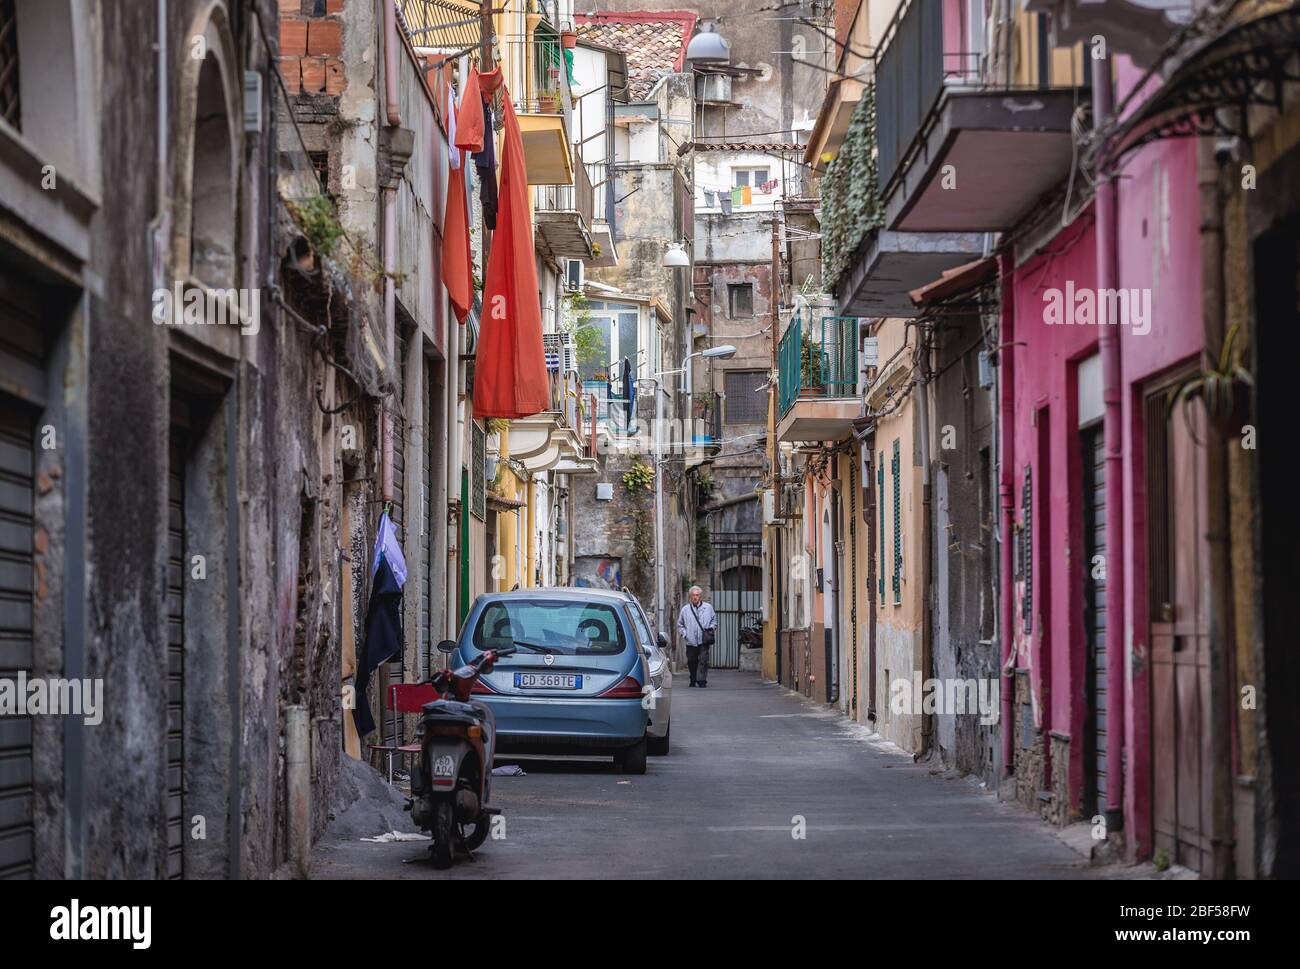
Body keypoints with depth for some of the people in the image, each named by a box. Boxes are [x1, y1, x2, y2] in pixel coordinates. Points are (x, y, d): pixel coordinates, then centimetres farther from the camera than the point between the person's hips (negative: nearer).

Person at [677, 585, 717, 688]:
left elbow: (714, 620, 18)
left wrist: (711, 628, 1)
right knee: (692, 662, 9)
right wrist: (684, 634, 2)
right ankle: (693, 680, 25)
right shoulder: (685, 609, 7)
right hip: (691, 641, 2)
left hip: (704, 641, -1)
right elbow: (680, 625, 15)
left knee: (703, 660, -12)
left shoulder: (708, 608, 7)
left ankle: (701, 680, -10)